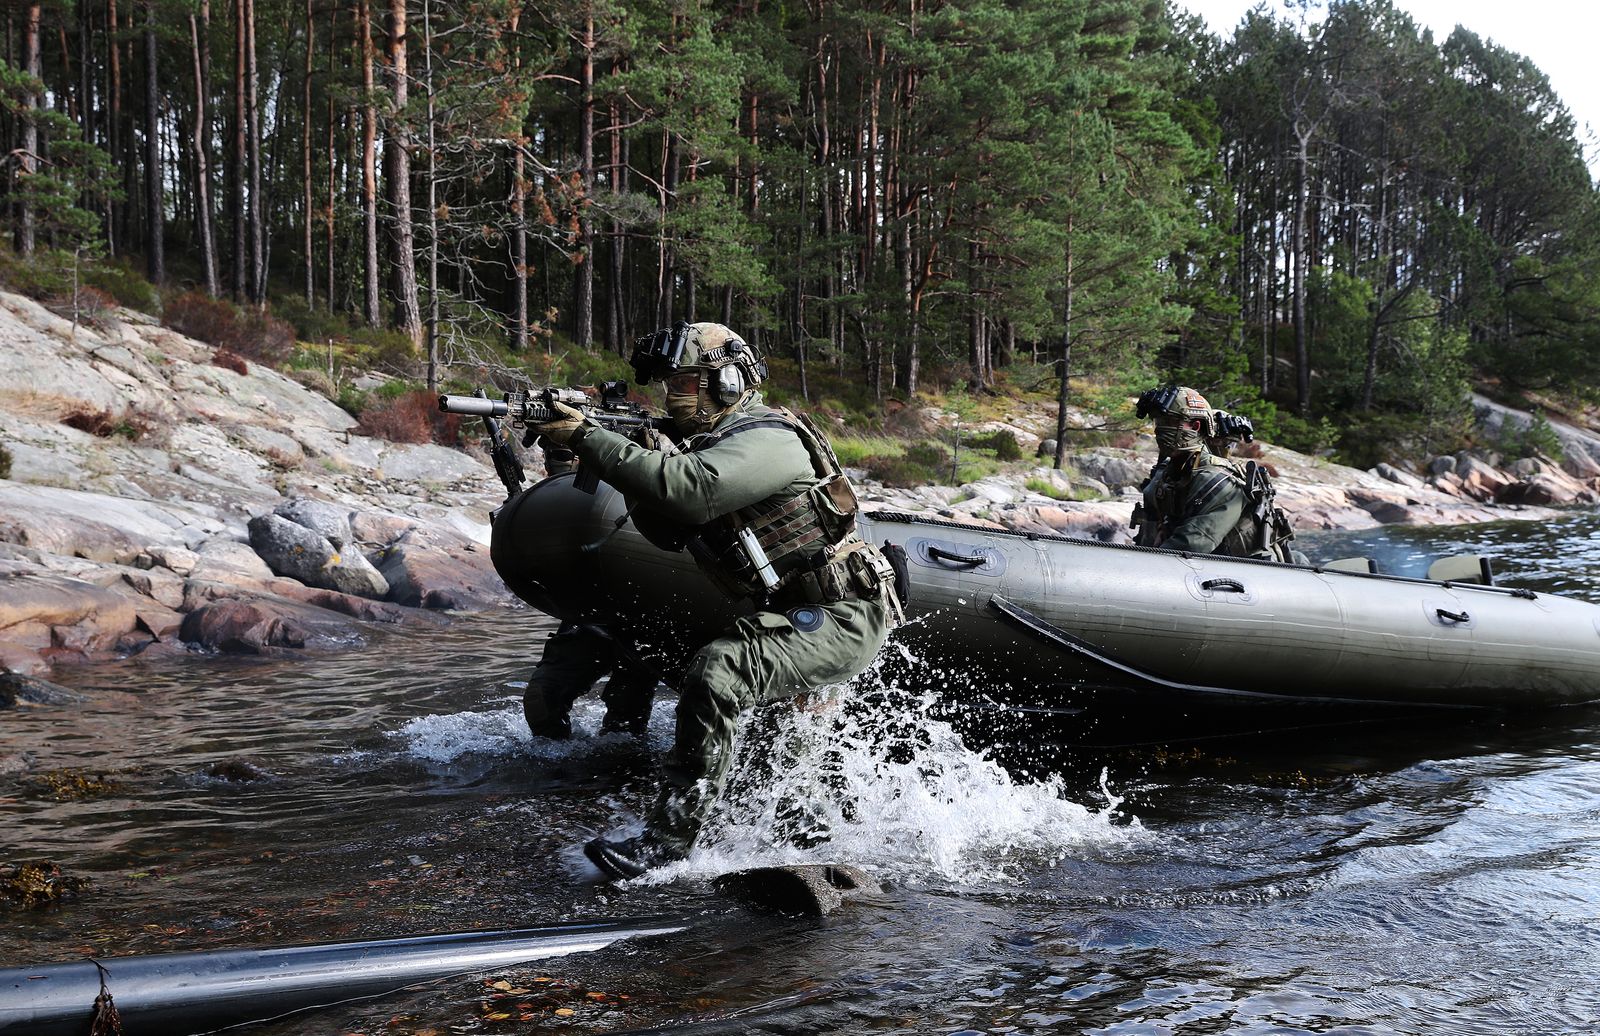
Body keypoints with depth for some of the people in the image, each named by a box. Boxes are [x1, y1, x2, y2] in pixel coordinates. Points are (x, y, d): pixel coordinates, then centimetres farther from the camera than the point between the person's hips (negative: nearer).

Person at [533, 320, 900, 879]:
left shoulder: (766, 439, -18)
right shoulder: (715, 445, 13)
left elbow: (687, 489, -35)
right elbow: (669, 531, 10)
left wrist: (588, 439, -29)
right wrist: (626, 473, -8)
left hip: (843, 618, -11)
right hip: (794, 614, 11)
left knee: (716, 673, -27)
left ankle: (668, 838, -23)